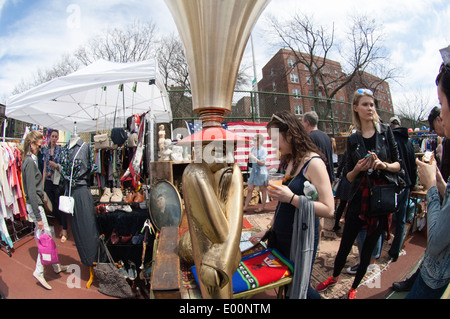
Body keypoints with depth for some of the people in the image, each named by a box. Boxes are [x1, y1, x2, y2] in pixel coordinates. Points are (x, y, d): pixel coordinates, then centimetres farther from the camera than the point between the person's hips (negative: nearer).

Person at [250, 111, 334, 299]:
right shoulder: (288, 161, 5)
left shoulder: (313, 162, -17)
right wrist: (268, 231, 13)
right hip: (280, 237, 7)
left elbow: (329, 210, -21)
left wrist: (291, 197, -27)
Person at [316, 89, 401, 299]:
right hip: (359, 197, 1)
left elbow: (398, 164, 2)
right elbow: (349, 177, 5)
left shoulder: (385, 132, 0)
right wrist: (357, 169, -16)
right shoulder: (353, 140, 2)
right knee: (346, 243, 8)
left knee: (369, 247, 11)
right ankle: (335, 277, 35)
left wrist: (383, 165, -18)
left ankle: (354, 288, 32)